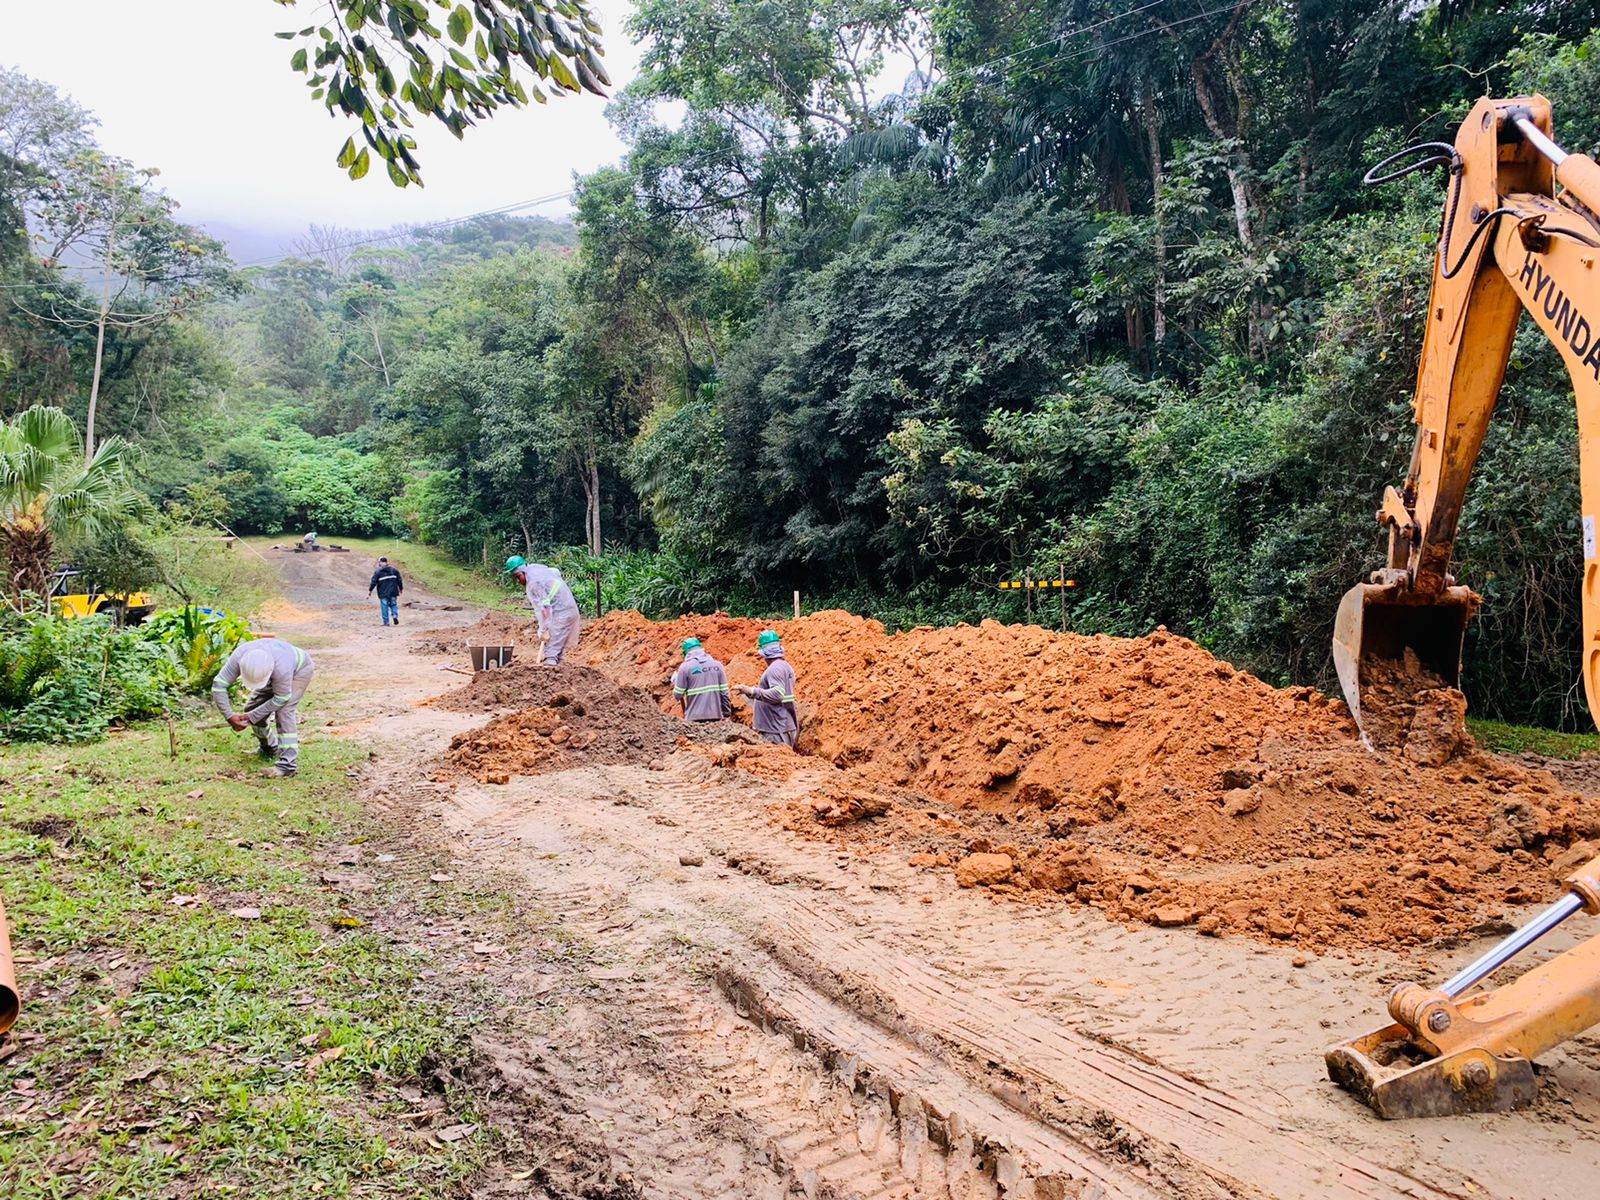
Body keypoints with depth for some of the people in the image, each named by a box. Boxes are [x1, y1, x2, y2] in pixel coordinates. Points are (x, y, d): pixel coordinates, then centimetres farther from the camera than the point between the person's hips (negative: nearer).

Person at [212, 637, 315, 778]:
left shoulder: (281, 667, -44)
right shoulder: (238, 657, -34)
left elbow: (280, 698, -30)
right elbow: (219, 685, -29)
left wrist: (251, 717, -27)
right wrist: (229, 716, -34)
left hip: (299, 669, -6)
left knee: (284, 710, -23)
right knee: (252, 707, 0)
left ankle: (288, 763, -26)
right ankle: (268, 749, 23)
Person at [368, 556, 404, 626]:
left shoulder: (377, 572, -4)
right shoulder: (394, 570, 6)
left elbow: (373, 582, -6)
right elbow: (399, 581, 9)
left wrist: (370, 591, 3)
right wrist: (401, 589, 22)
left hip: (383, 594, -2)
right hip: (393, 593, 3)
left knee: (384, 607, 3)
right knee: (393, 605, 16)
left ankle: (386, 622, 4)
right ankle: (395, 615, -8)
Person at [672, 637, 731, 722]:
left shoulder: (685, 667, -5)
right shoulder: (717, 665, 4)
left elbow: (678, 694, -2)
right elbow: (724, 692, 3)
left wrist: (675, 679, 17)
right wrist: (726, 714, 11)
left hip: (695, 718, -3)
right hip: (715, 716, 3)